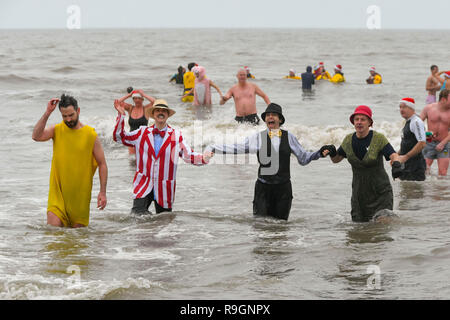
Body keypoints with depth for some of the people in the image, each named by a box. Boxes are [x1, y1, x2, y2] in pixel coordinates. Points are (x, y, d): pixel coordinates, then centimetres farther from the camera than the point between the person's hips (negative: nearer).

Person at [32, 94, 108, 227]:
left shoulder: (91, 134, -3)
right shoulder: (56, 130, 1)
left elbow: (102, 164, 0)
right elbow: (36, 136, -18)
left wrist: (103, 192, -6)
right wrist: (47, 113, -21)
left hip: (80, 195, 0)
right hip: (58, 193, 0)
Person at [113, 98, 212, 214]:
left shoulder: (176, 135, 4)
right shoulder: (143, 133, 7)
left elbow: (188, 155, -1)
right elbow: (119, 137, 11)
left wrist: (203, 158, -21)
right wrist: (121, 115, 0)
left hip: (164, 189, 0)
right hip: (144, 185, 0)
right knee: (137, 213, -16)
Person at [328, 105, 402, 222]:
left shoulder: (379, 138, -11)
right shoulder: (349, 140, 2)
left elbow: (394, 156, -22)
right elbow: (336, 159, 14)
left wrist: (396, 164, -45)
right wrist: (332, 152, -9)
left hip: (380, 193, -4)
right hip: (359, 193, 4)